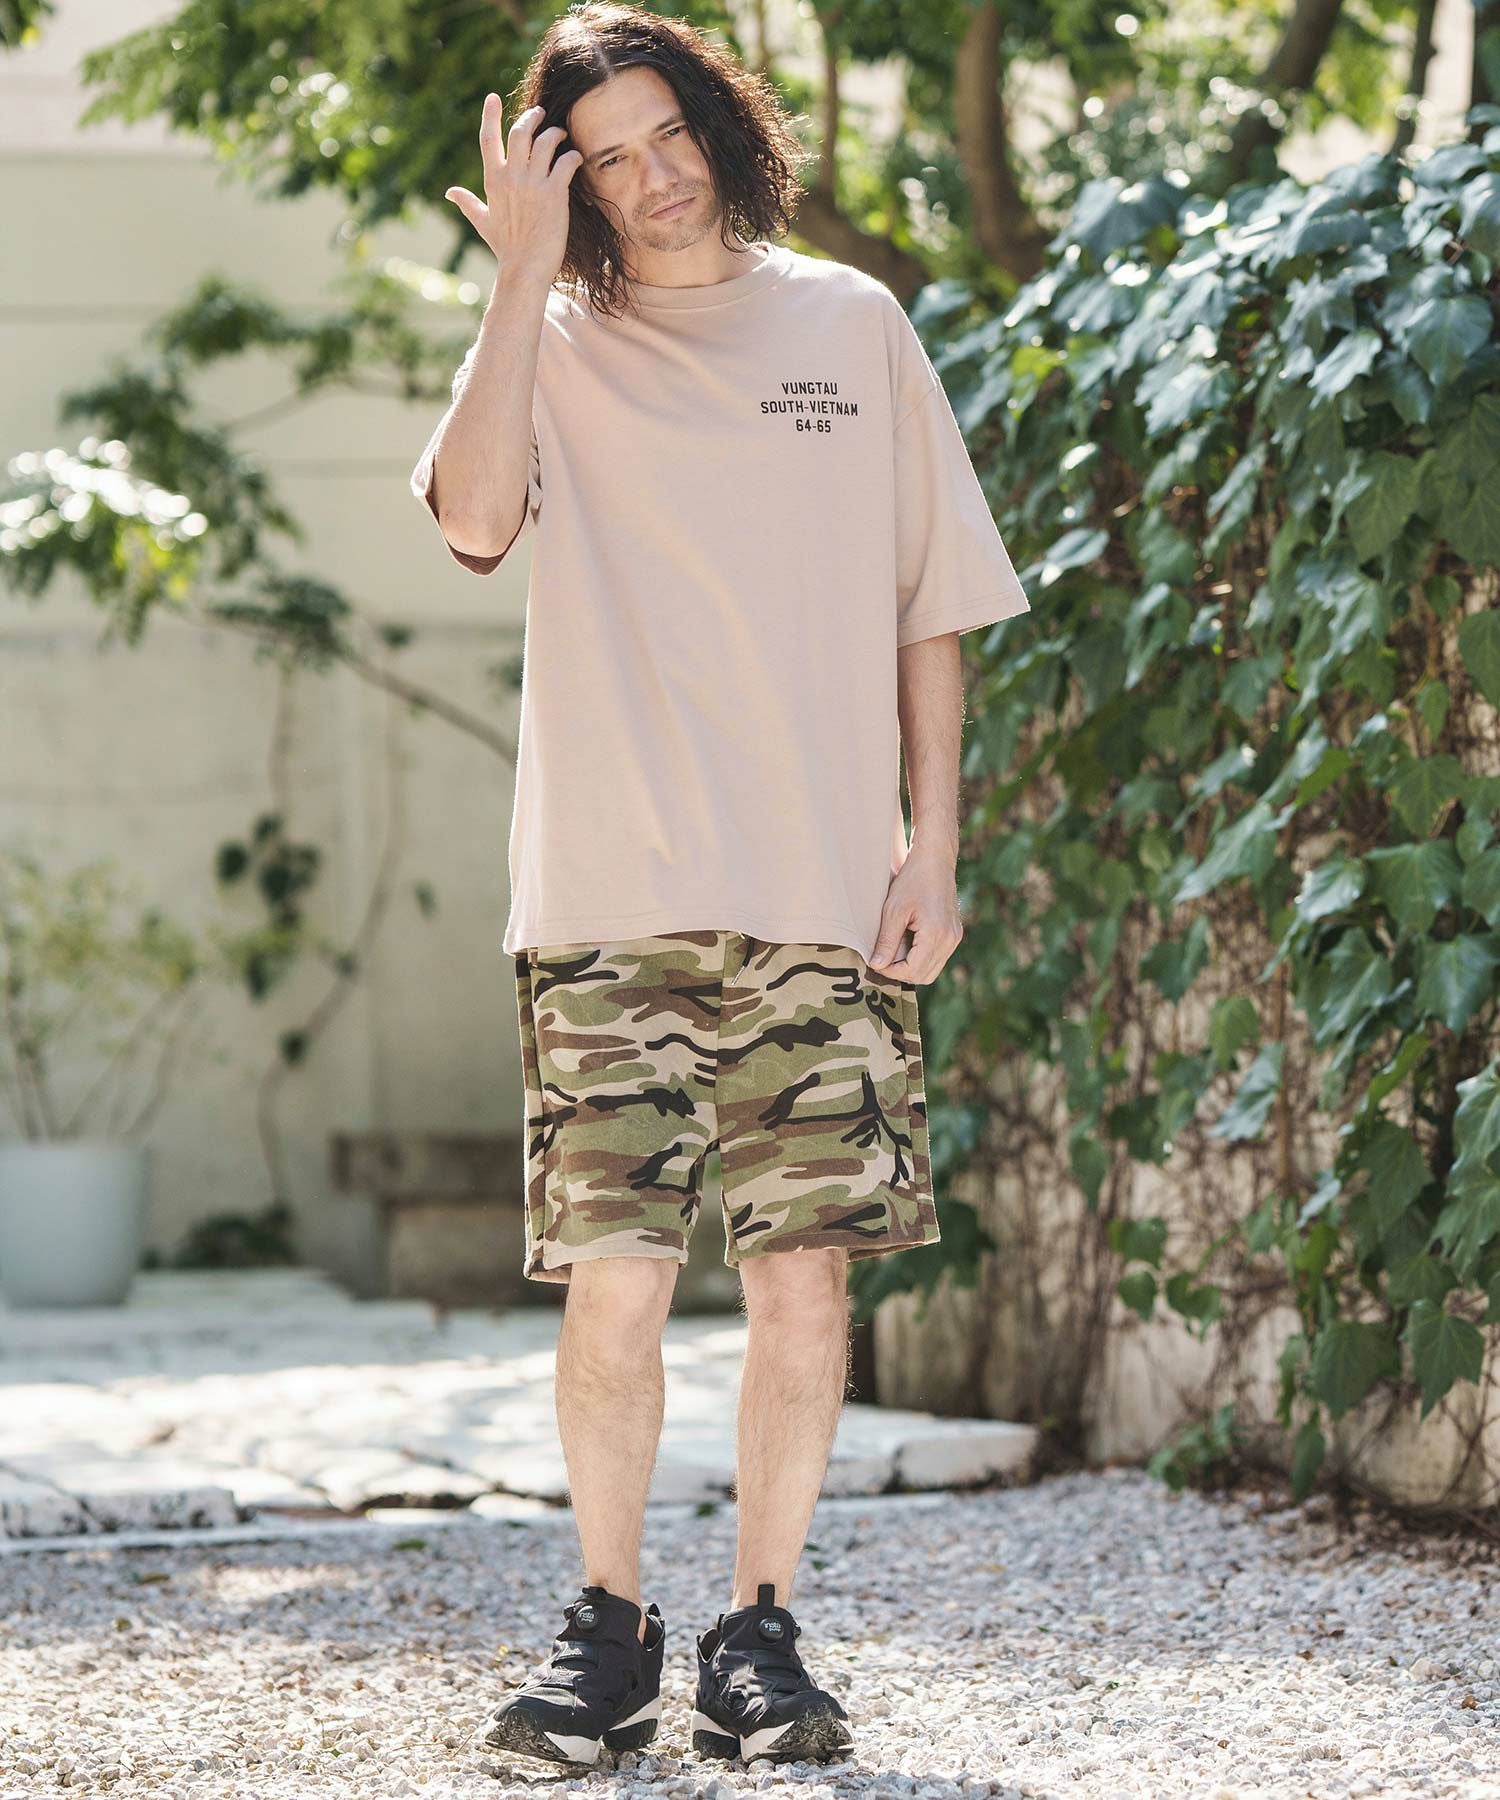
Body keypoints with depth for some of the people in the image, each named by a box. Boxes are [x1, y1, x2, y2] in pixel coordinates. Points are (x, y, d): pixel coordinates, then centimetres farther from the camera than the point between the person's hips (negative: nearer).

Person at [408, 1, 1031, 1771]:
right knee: (613, 1278, -5)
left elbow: (930, 612, 13)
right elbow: (474, 517, -13)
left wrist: (931, 844, 5)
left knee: (804, 1274, -2)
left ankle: (760, 1631, 10)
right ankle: (607, 1624, 11)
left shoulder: (851, 326, 11)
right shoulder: (558, 344, 8)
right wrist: (523, 277, -11)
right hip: (610, 896, -1)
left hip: (826, 898, 1)